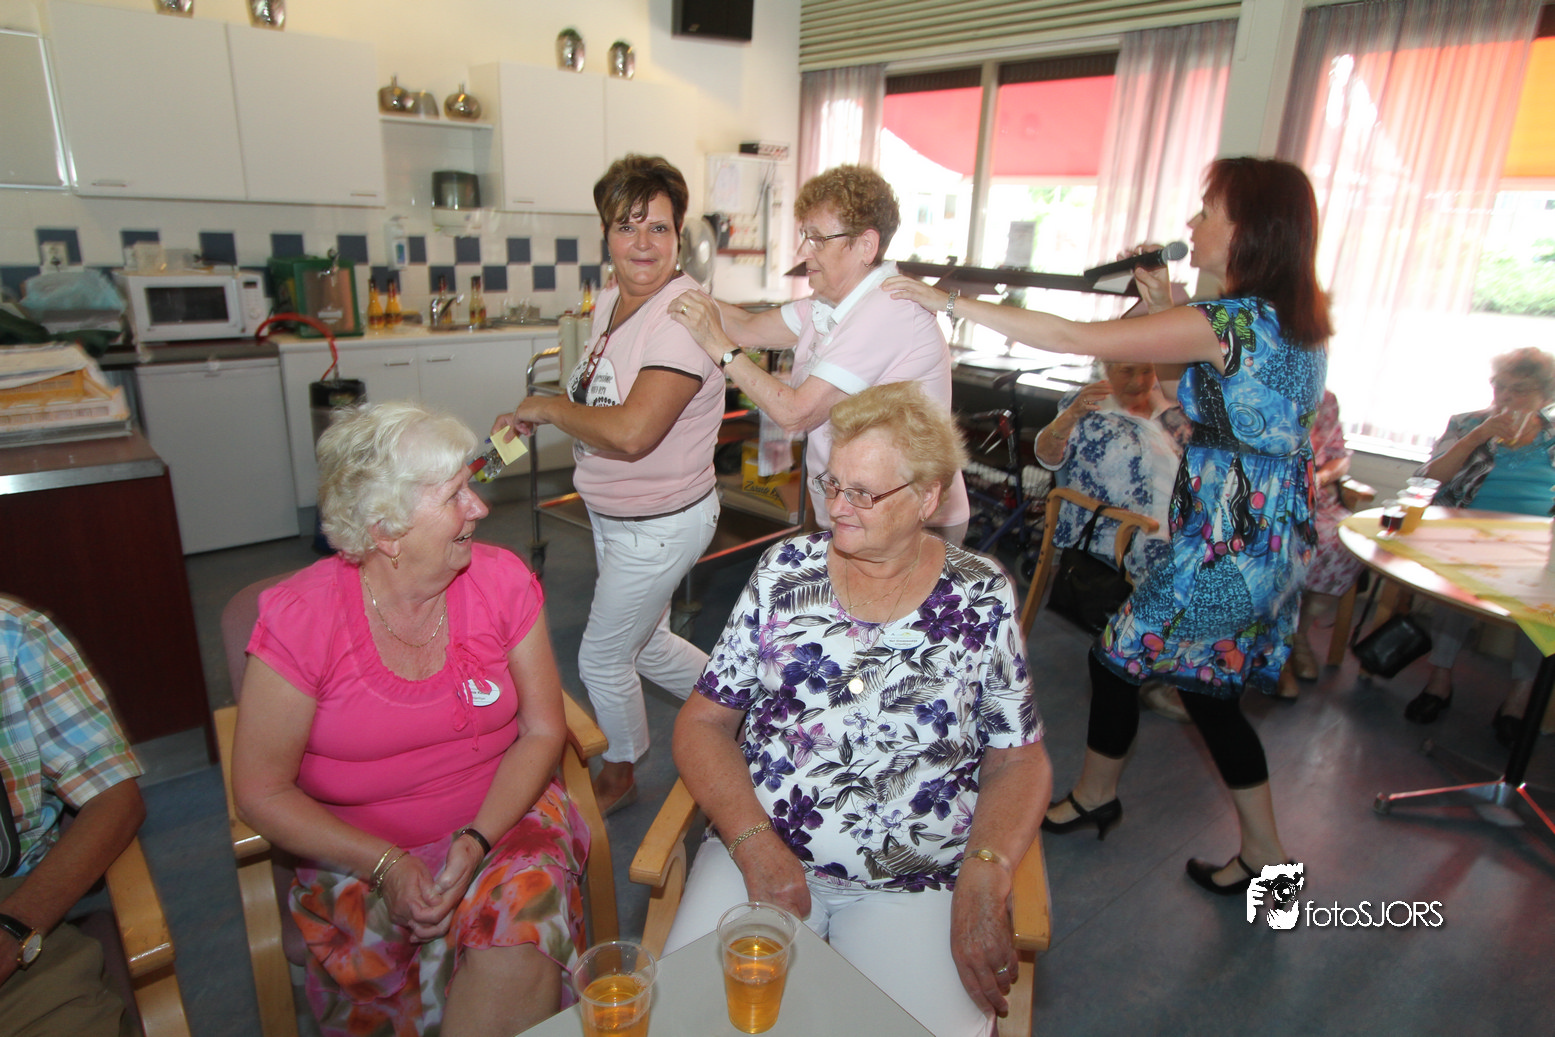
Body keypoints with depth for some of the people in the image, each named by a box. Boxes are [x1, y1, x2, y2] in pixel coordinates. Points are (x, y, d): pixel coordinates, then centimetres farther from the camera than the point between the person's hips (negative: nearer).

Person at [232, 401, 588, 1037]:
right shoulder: (298, 617, -12)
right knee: (383, 980, -26)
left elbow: (542, 731, -2)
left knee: (522, 927, -27)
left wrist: (477, 839, -17)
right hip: (358, 851, -1)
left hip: (501, 819, 1)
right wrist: (387, 865, -16)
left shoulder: (503, 580, -6)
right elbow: (261, 792, -5)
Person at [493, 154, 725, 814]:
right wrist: (527, 422, 4)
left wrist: (544, 406, -21)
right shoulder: (609, 302, 3)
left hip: (661, 525, -9)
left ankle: (619, 775, 38)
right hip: (611, 514, 9)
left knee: (602, 658, 9)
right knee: (646, 644, 23)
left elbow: (631, 432, -36)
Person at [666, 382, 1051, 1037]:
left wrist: (983, 878, -12)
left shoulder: (982, 599, -1)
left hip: (916, 885, 0)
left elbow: (1018, 761, 4)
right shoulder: (784, 572, 1)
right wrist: (757, 847, -11)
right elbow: (703, 723, 2)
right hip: (757, 852, 1)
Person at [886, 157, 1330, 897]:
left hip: (1230, 542, -9)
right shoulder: (1297, 320, 7)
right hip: (1276, 533, 9)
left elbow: (1075, 340, -26)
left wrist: (948, 301, -23)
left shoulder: (1224, 321, -22)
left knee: (1117, 657, 9)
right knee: (1207, 686, 20)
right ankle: (1264, 855, 33)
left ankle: (1094, 795, 33)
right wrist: (1165, 307, 12)